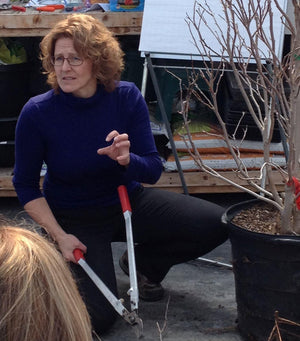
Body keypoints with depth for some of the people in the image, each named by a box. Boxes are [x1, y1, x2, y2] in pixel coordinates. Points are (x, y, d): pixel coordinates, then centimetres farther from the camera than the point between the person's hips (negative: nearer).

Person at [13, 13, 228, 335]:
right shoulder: (37, 113, -21)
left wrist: (127, 159, -35)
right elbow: (25, 185, -8)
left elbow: (153, 170, -12)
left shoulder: (127, 97, -15)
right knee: (98, 317, -19)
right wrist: (60, 236, -17)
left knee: (216, 224, -14)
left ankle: (142, 262, 13)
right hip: (73, 218, -3)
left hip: (127, 200, 3)